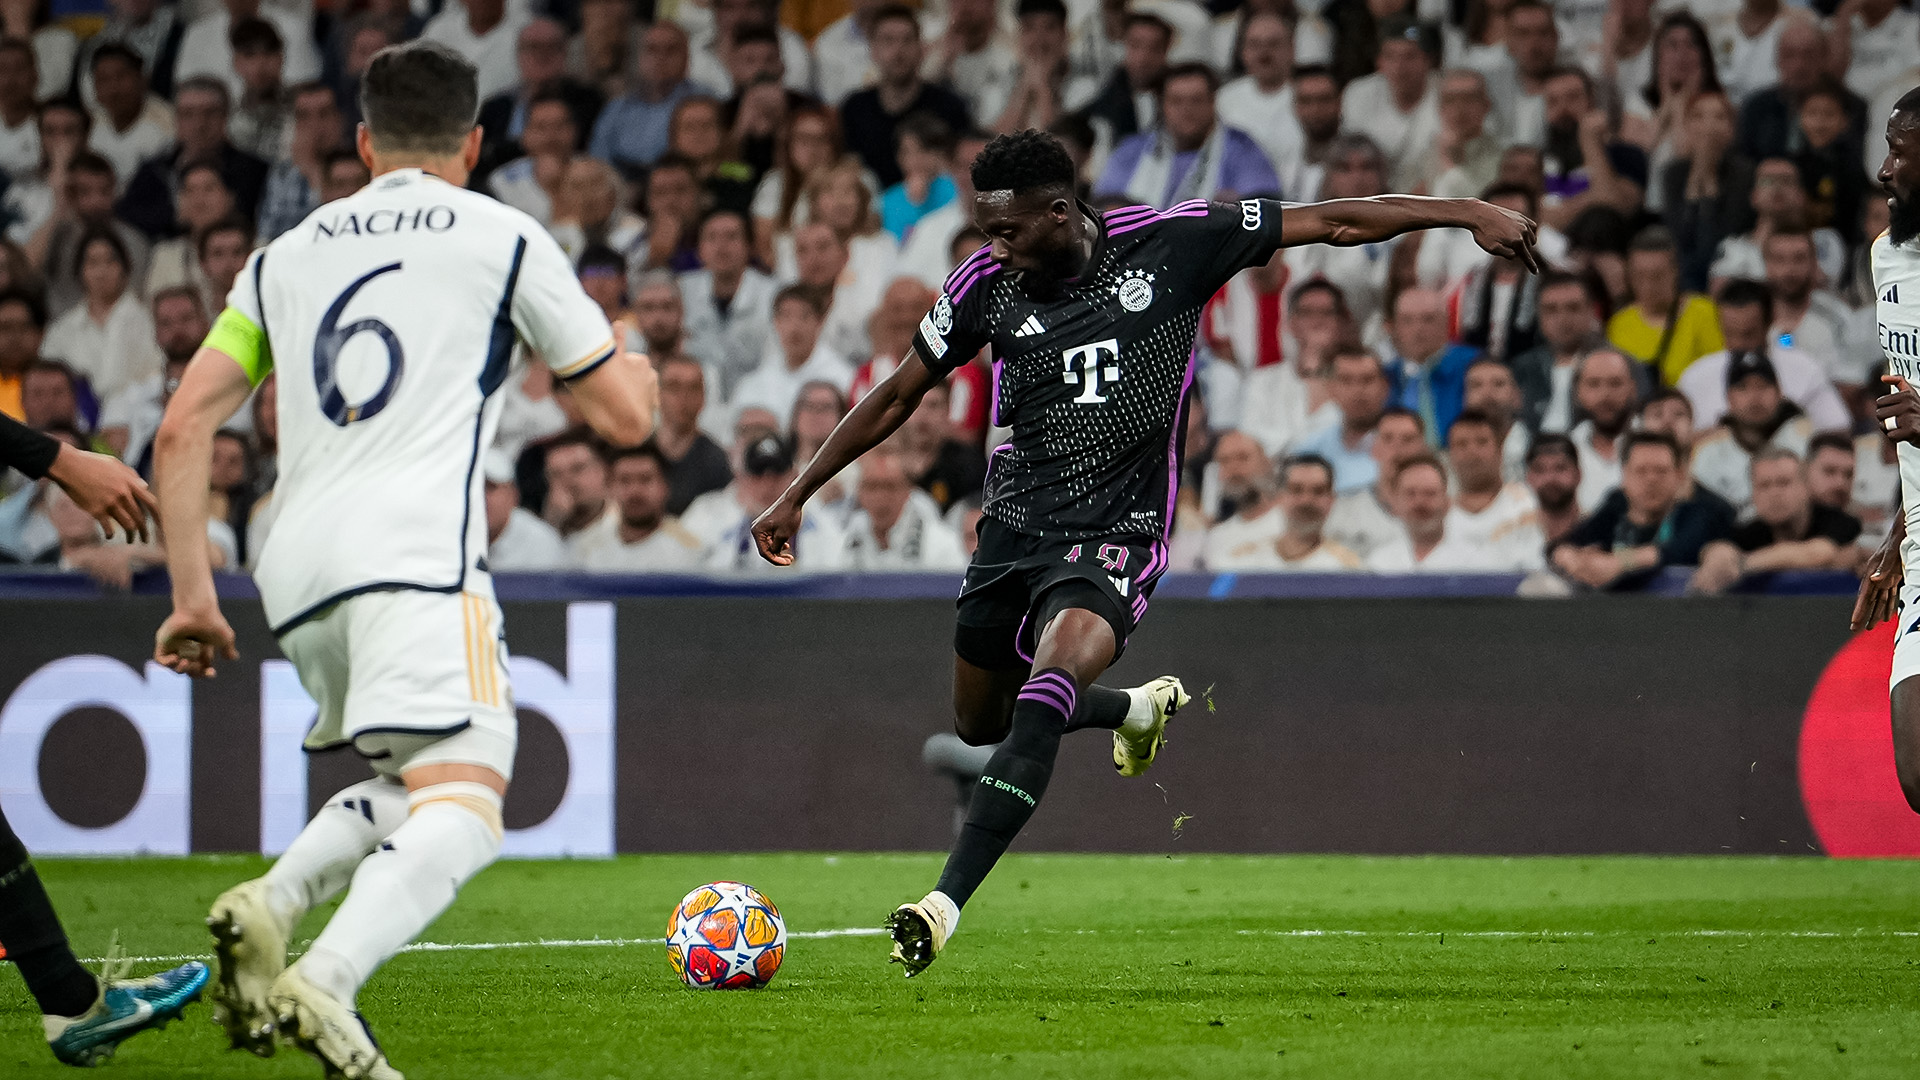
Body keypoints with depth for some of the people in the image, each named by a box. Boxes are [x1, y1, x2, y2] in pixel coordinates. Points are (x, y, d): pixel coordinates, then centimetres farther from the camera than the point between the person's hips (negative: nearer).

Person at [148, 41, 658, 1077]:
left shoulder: (286, 255, 23)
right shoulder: (504, 237, 12)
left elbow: (182, 428, 17)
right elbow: (626, 412, 13)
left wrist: (193, 595, 22)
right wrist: (626, 355, 36)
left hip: (295, 566, 6)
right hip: (415, 555, -6)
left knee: (413, 789, 23)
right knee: (461, 814, -15)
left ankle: (270, 903, -3)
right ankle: (323, 985, -39)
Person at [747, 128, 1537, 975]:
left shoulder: (1171, 243, -11)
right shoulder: (987, 284, -4)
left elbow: (1331, 224, -5)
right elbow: (899, 395, 8)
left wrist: (1469, 214, -7)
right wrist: (795, 497, 8)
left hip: (1116, 538, -5)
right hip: (1013, 525, 5)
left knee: (1044, 697, -28)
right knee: (978, 722, 18)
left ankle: (945, 905, -34)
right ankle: (1137, 708, 47)